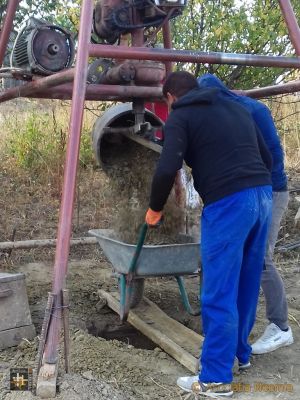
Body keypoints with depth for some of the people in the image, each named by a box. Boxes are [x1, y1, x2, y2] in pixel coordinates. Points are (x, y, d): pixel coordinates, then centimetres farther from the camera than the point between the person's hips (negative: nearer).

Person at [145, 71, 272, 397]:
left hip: (227, 202, -8)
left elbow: (167, 169, -11)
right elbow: (267, 158, 23)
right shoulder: (236, 108, 24)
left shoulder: (180, 117, 4)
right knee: (246, 284, 20)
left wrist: (155, 208, 5)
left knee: (219, 294, 0)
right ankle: (240, 352, 36)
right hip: (262, 194, 8)